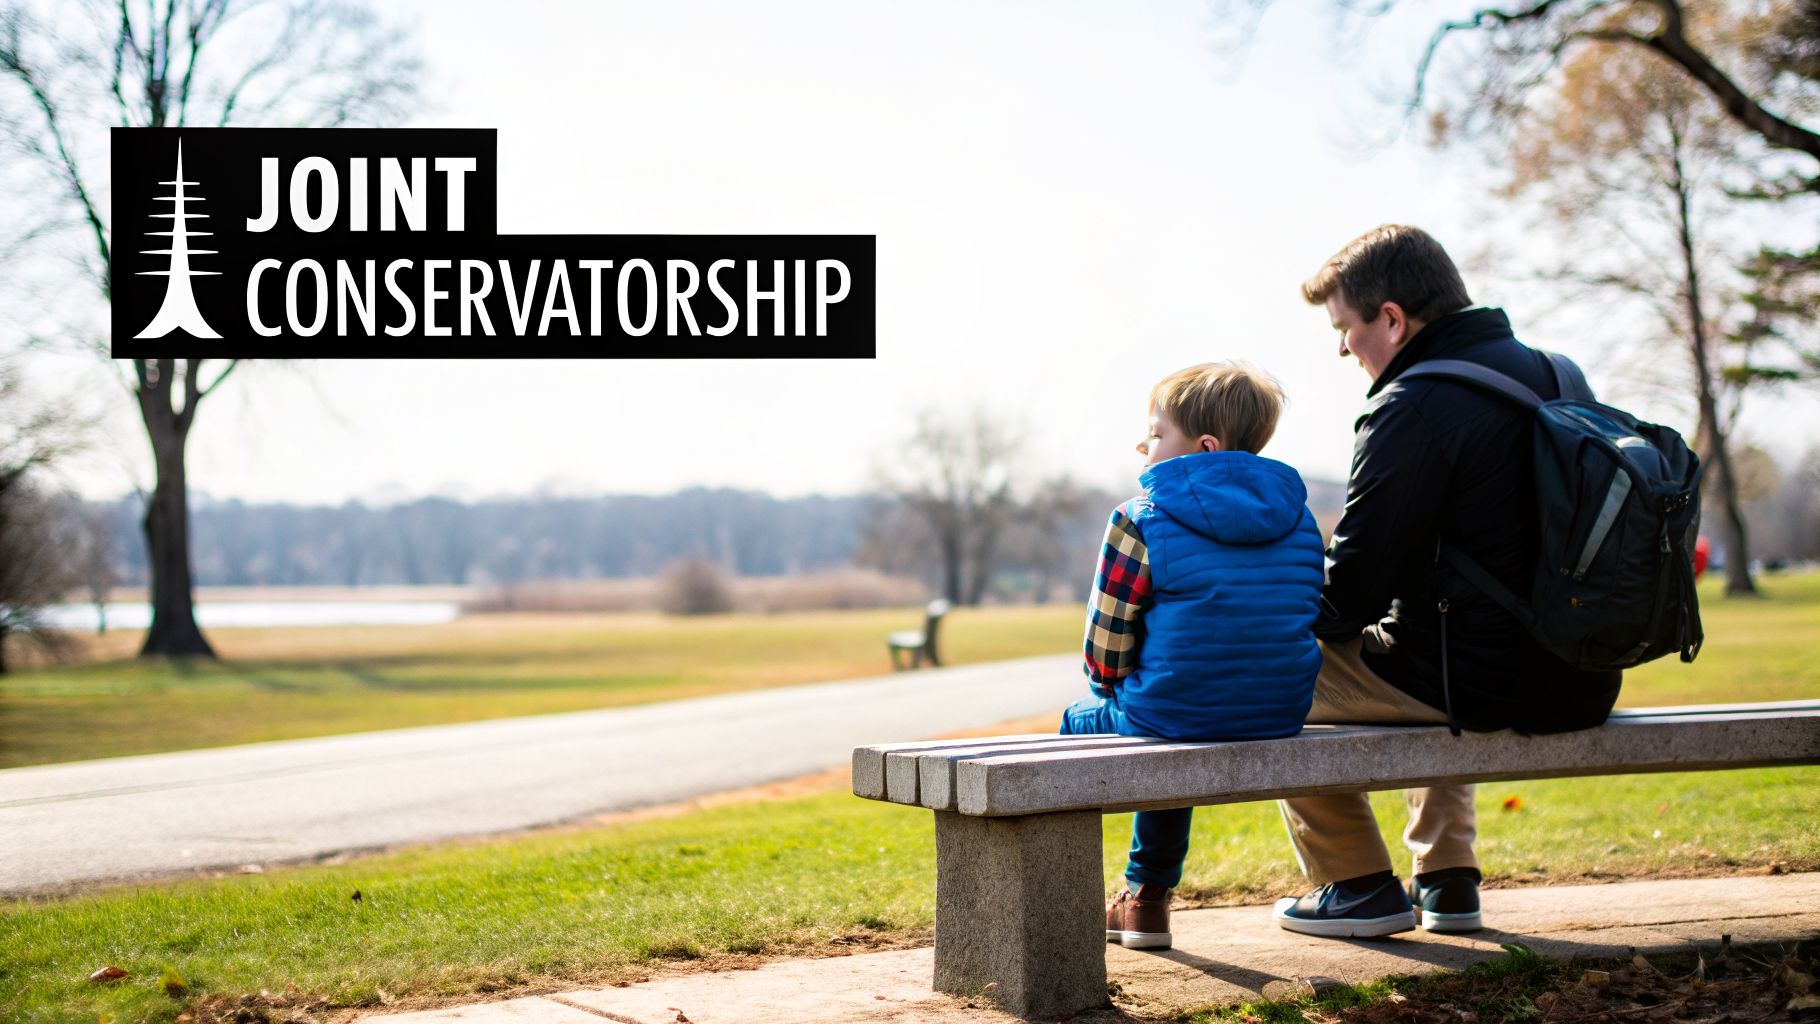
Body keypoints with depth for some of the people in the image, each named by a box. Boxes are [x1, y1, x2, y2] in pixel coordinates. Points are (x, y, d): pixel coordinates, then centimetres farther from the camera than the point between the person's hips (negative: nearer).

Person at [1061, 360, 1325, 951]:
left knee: (1080, 721, 26)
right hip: (1280, 718, 6)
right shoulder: (1297, 515, 7)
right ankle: (1147, 895, 40)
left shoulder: (1141, 520, -12)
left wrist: (1109, 688, 14)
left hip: (1177, 712, -6)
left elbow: (1106, 647, -8)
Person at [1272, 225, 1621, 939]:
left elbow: (1356, 582, -17)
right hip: (1580, 686, 9)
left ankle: (1360, 885, 17)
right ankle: (1447, 878, 33)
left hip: (1485, 686, -8)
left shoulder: (1413, 409, -17)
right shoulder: (1549, 374, 10)